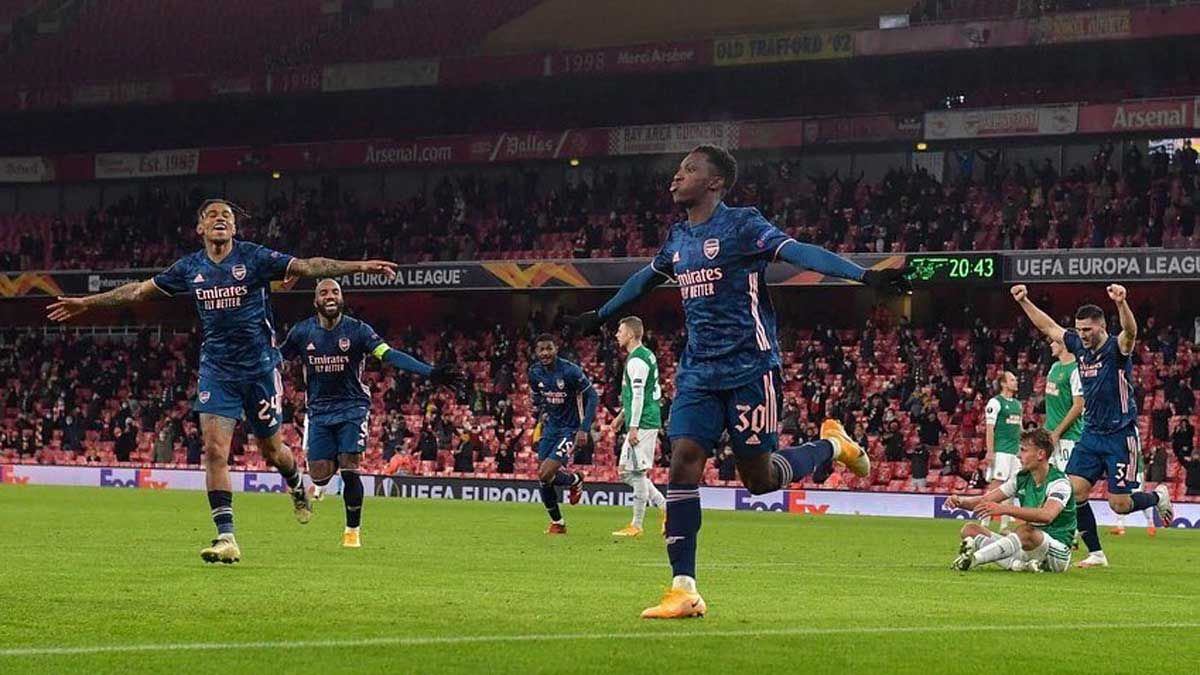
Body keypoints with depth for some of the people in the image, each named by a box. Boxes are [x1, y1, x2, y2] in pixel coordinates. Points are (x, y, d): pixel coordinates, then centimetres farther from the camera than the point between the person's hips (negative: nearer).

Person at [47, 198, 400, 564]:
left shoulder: (254, 257, -7)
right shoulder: (190, 268, 4)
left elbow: (307, 266, -15)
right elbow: (139, 290, 14)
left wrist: (360, 266, -27)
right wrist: (86, 303, 18)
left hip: (259, 367, -2)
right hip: (216, 370, 2)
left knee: (272, 450, 9)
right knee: (215, 450, -11)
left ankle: (298, 488, 44)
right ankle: (226, 538, -11)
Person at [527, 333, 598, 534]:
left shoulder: (570, 371, -19)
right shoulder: (535, 372, -1)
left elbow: (592, 397, -14)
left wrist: (584, 429, -19)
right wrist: (541, 413, 12)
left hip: (571, 429, -6)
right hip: (551, 426, 6)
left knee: (546, 475, -18)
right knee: (544, 479, 2)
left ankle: (575, 480, 14)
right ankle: (556, 522, 19)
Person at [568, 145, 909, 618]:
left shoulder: (741, 225, -8)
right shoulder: (678, 239, 13)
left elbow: (799, 252, -21)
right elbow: (647, 278, 33)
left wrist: (863, 276, -34)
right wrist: (600, 316, 46)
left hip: (749, 368, -6)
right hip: (698, 371, 6)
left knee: (759, 479, -3)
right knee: (683, 463, -9)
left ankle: (831, 446, 28)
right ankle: (683, 591, -9)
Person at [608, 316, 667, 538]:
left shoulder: (637, 360, -14)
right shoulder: (645, 355, 18)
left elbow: (638, 395, -20)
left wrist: (633, 427, -21)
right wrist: (622, 416, 28)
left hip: (643, 423, -10)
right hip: (647, 422, 10)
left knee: (636, 472, -6)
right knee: (628, 472, 13)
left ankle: (636, 525, -2)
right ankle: (666, 507, 13)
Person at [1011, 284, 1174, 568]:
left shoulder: (1117, 348, -14)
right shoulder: (1080, 346, 5)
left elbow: (1130, 332, -37)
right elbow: (1048, 327, 18)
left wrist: (1121, 303, -56)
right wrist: (1024, 301, 11)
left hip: (1120, 436, -6)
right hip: (1091, 435, 6)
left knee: (1119, 504, -5)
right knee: (1074, 492, -6)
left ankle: (1158, 497, 26)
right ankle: (1095, 553, 5)